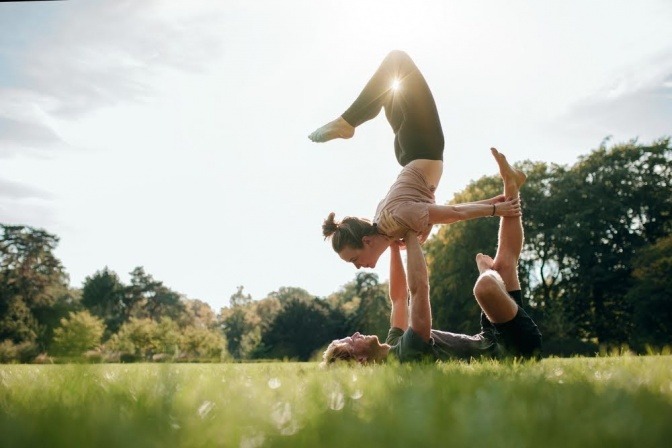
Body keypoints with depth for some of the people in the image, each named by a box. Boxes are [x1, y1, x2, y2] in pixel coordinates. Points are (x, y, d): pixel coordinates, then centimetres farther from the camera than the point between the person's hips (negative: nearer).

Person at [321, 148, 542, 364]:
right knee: (485, 284, -31)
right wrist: (411, 236, -24)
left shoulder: (394, 348, -1)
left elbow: (398, 296, 10)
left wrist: (394, 246, 5)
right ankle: (487, 270, 3)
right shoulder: (408, 352, -30)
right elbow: (419, 288, -35)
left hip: (494, 343, 9)